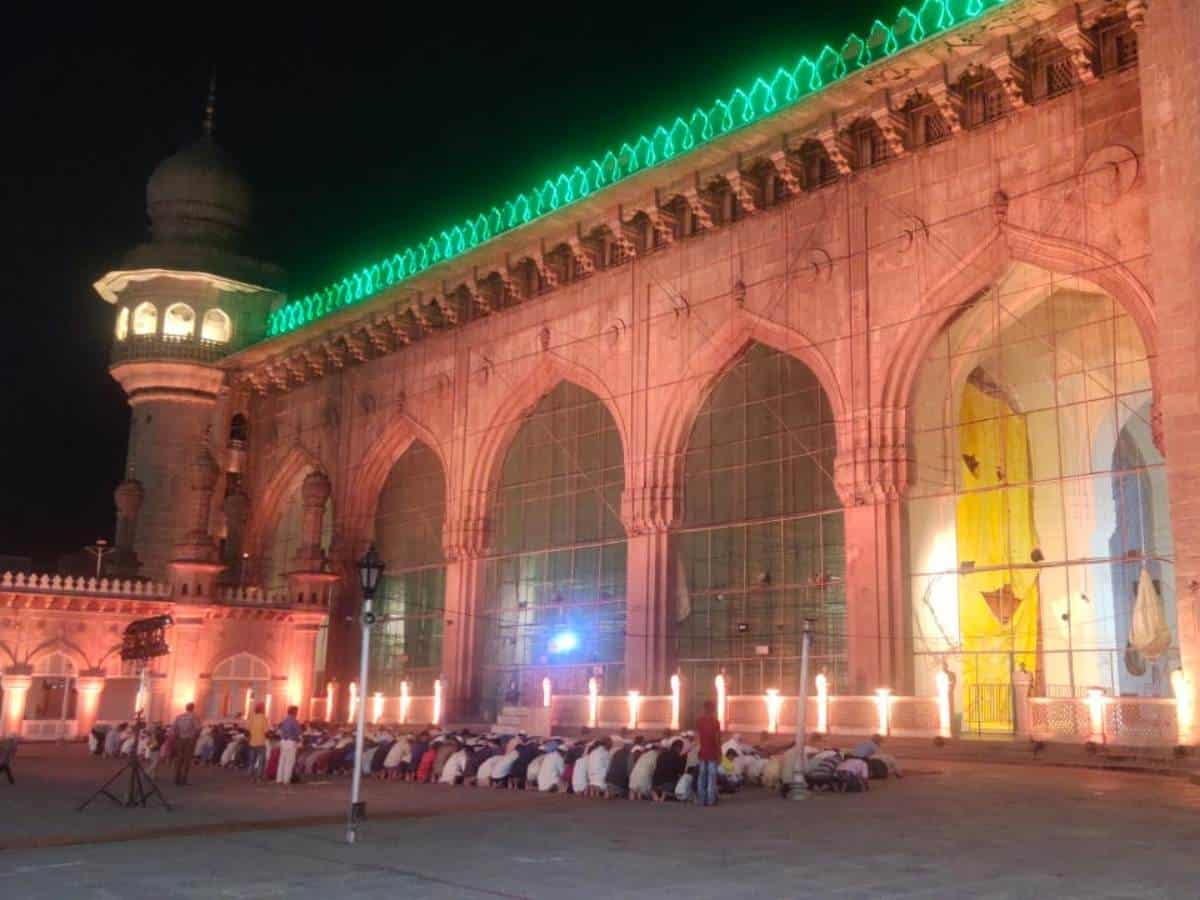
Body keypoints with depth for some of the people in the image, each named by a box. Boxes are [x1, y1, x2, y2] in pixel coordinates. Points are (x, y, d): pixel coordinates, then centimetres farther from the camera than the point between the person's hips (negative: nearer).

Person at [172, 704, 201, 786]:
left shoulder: (178, 716, 5)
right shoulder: (194, 717, -6)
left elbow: (174, 727, 0)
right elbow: (197, 729, -15)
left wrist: (177, 736, 11)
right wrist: (195, 736, 1)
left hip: (180, 739, 3)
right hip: (190, 740, -3)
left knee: (179, 759, 11)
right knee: (187, 759, 2)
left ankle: (177, 779, 10)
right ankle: (183, 779, -1)